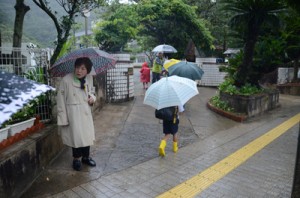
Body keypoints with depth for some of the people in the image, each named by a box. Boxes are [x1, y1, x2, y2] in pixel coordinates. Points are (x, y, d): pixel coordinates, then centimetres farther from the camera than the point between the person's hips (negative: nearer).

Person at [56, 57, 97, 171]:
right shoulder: (66, 80, -16)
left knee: (87, 134, 15)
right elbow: (61, 100, -12)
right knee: (76, 136, 1)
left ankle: (86, 157, 38)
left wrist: (92, 97, -6)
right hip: (73, 113, -5)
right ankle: (76, 159, 28)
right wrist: (63, 118, -12)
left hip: (86, 111, 5)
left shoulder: (89, 79, -2)